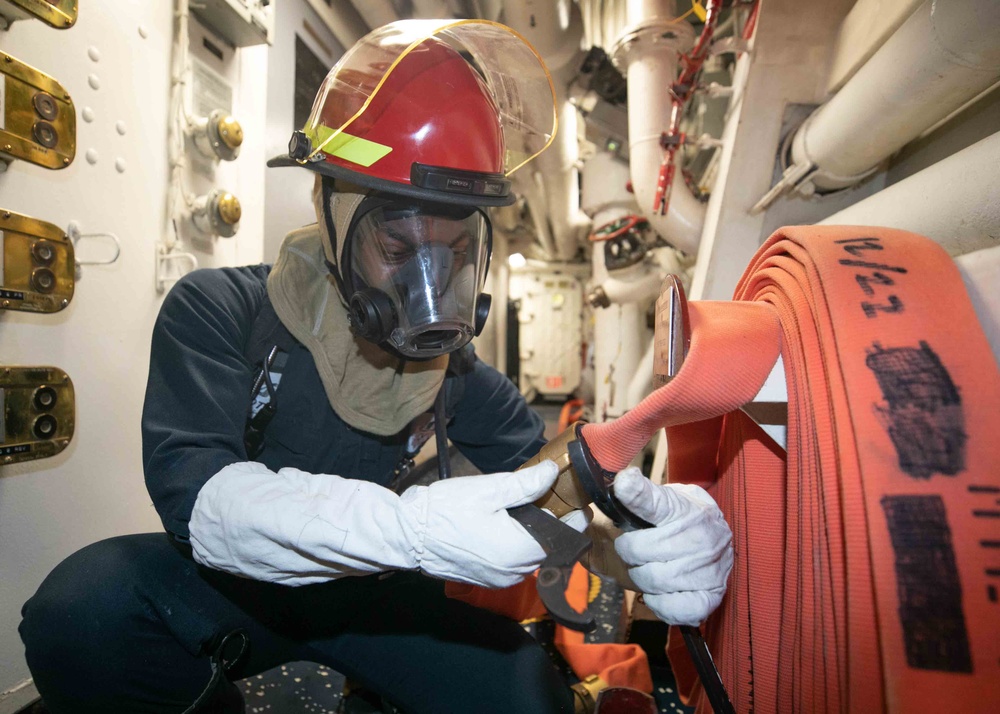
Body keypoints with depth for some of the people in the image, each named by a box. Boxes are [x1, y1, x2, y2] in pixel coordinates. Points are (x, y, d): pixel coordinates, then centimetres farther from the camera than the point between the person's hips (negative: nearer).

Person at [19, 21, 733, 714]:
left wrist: (670, 518, -32)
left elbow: (548, 471, -9)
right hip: (232, 584, -1)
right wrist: (412, 528, -46)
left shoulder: (452, 364, -6)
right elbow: (194, 491, -30)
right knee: (85, 608, -30)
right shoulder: (218, 312, -16)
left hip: (365, 593, 2)